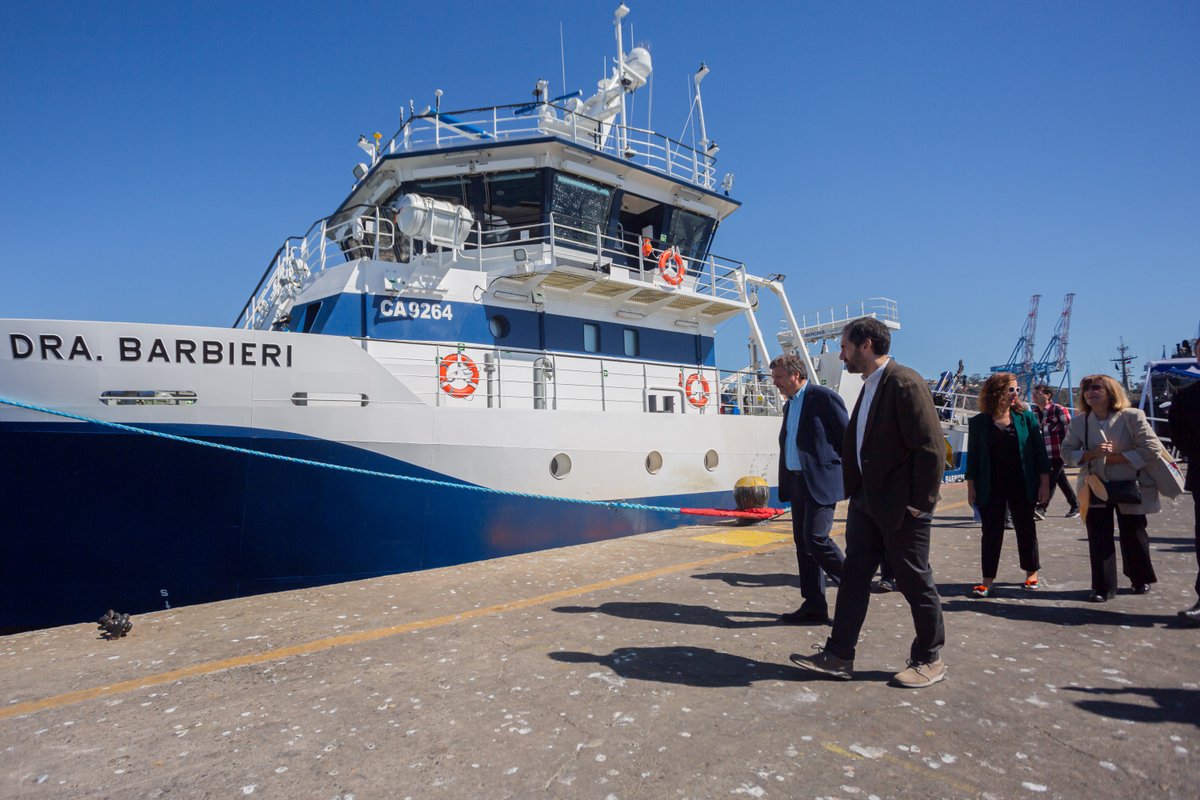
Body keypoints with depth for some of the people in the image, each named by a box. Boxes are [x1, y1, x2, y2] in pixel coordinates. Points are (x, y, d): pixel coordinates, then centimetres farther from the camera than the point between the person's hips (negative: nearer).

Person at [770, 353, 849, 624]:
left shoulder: (824, 397, -9)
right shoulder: (789, 405, 16)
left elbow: (847, 438, -9)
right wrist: (785, 485, 15)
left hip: (821, 482, -8)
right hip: (797, 482, 9)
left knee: (815, 538, -14)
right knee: (802, 543, 8)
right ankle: (814, 605, 16)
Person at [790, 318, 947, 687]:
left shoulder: (905, 383, -17)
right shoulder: (870, 386, 12)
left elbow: (931, 448, -20)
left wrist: (919, 503, -18)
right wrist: (856, 491, 14)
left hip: (901, 505, -9)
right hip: (867, 501, 9)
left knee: (915, 582, 7)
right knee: (853, 576, 10)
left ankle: (929, 660, 26)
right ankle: (838, 656, 18)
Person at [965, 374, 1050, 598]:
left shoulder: (1026, 417, 1)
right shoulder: (979, 422, -1)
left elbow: (1039, 451, 1)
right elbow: (972, 456, 1)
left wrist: (1044, 483, -3)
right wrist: (971, 487, -1)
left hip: (1022, 487, 1)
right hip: (991, 489, -1)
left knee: (1026, 530, 13)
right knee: (991, 533, 2)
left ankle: (1032, 574, 30)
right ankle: (987, 581, 7)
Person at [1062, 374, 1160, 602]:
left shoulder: (1132, 416, -11)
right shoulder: (1079, 421, -3)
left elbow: (1151, 448, -16)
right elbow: (1067, 451, -1)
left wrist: (1116, 457, -19)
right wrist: (1091, 454, -18)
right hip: (1096, 488, 2)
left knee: (1133, 535, 13)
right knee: (1099, 538, 0)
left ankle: (1141, 579, 37)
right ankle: (1103, 587, 9)